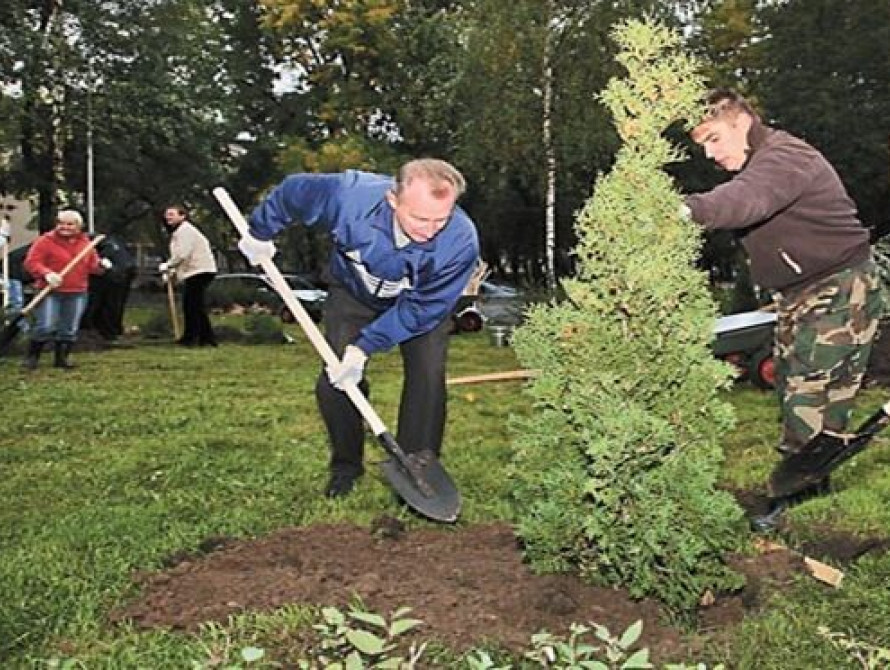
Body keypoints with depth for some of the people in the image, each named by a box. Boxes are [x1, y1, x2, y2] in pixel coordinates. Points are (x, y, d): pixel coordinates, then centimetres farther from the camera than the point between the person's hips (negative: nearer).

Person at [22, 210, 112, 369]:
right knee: (46, 327, -10)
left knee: (69, 330, 7)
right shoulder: (45, 241, -5)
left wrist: (101, 265, -6)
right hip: (50, 292, -4)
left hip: (77, 294, 4)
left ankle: (61, 358, 20)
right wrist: (46, 273, -28)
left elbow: (92, 265, 18)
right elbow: (31, 262, -10)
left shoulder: (85, 243, 11)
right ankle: (32, 357, 7)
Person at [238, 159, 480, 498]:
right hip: (354, 292, 1)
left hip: (422, 302, -1)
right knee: (334, 382, -6)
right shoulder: (351, 196, -39)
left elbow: (421, 308, -29)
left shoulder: (461, 241, -39)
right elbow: (292, 190, -18)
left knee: (428, 378, -17)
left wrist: (364, 348, -32)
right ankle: (346, 466, 16)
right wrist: (260, 233, -2)